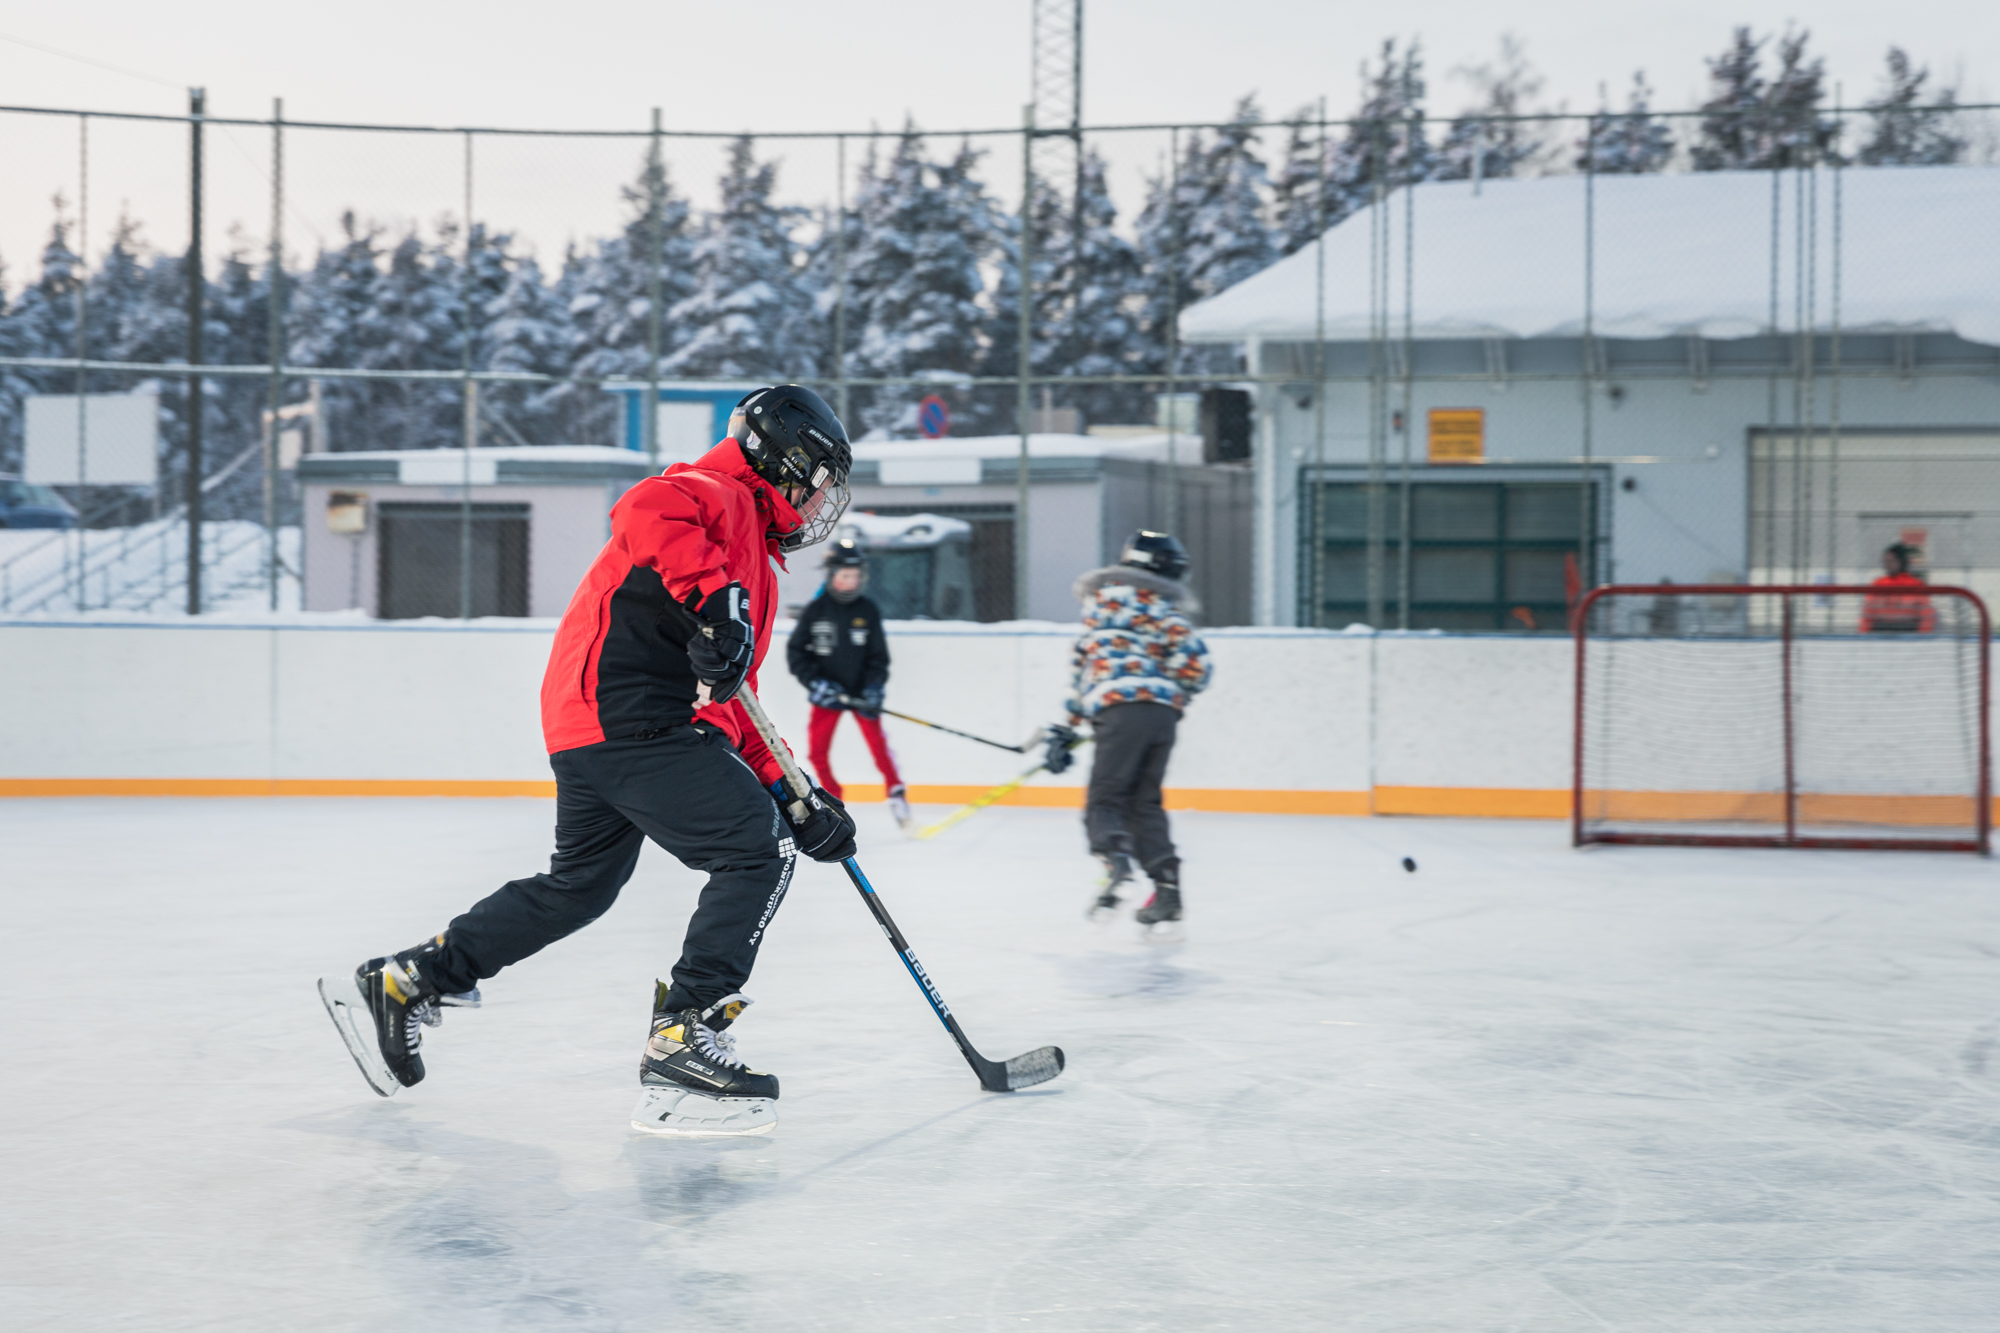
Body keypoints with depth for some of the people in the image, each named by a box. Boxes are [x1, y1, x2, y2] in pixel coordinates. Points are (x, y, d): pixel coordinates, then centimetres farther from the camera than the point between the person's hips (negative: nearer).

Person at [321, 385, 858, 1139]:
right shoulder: (718, 494, -2)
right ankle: (684, 1044, -15)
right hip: (628, 715, -11)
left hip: (594, 729, 11)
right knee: (758, 852, -13)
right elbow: (647, 511, -27)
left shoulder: (752, 566, 28)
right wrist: (715, 600, -36)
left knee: (579, 887, 23)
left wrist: (791, 797, 18)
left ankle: (403, 984, 32)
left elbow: (728, 707, 26)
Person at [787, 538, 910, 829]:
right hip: (827, 693, 0)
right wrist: (815, 683, -13)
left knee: (877, 742, -11)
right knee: (817, 749, -2)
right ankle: (832, 797, 16)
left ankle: (896, 794, 1)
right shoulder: (815, 610, -6)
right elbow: (795, 651, -2)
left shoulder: (868, 611, -3)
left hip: (861, 692, 0)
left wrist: (874, 688, -14)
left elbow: (878, 655, 0)